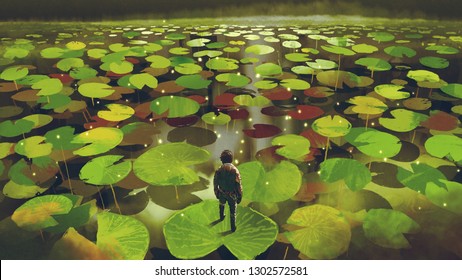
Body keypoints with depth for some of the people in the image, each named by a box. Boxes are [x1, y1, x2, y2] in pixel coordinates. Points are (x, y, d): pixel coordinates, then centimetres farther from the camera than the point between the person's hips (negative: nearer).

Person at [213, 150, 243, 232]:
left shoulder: (219, 170, -14)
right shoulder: (235, 170, -21)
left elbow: (215, 183, -4)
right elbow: (238, 185, -17)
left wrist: (216, 193, 13)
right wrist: (239, 196, -4)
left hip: (222, 194, 3)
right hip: (232, 195, -2)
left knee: (222, 205, 34)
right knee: (233, 211, 14)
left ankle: (222, 217, 54)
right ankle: (233, 227, 24)